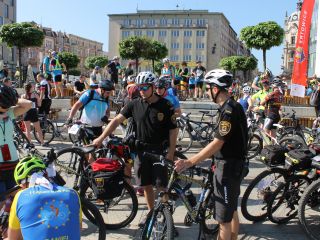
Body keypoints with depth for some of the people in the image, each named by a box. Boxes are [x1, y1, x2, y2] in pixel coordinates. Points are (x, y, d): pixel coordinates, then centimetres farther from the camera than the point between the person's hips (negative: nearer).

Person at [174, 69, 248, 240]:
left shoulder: (229, 110, -21)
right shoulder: (233, 106, 10)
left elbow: (217, 143, -26)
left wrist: (188, 162, -27)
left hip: (228, 166, -10)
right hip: (232, 164, 10)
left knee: (223, 218, -3)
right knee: (232, 210, 21)